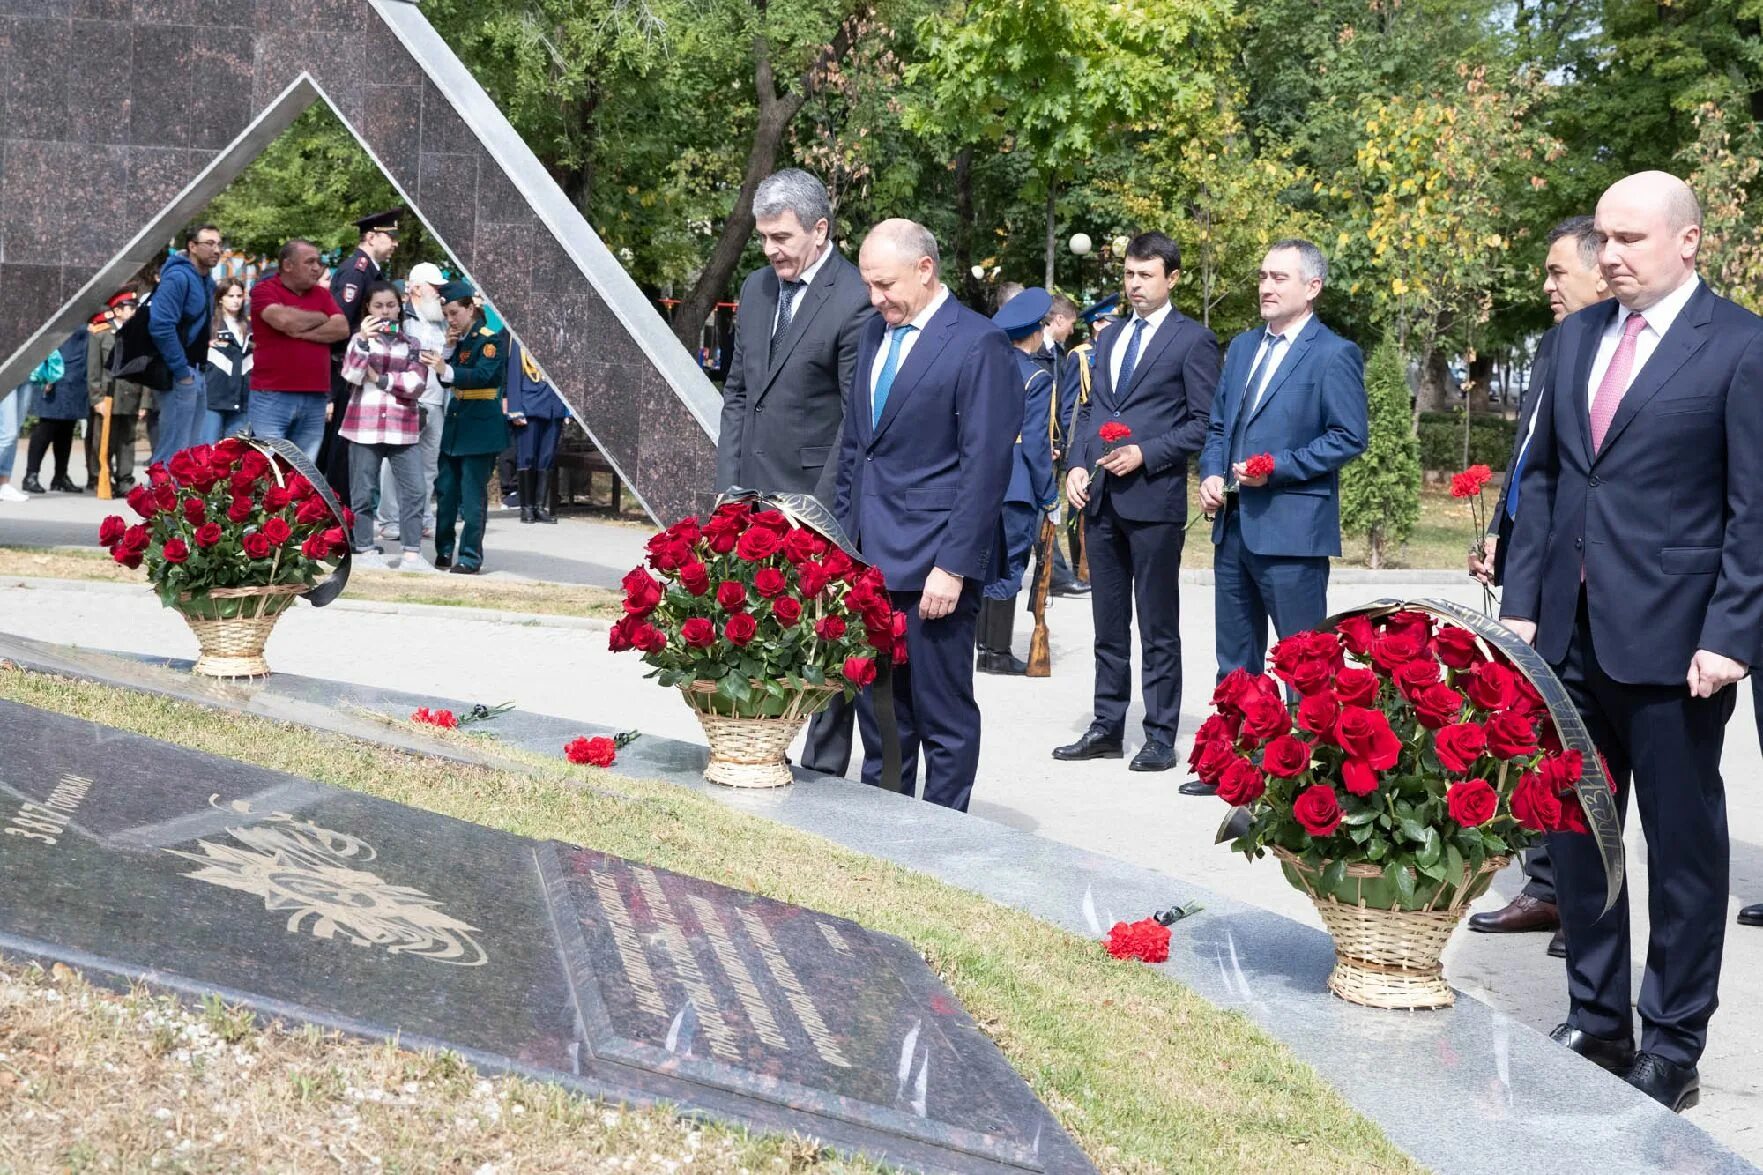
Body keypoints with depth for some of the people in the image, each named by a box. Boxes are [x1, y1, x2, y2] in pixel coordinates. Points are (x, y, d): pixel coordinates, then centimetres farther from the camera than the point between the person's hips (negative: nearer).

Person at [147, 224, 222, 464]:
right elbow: (161, 327, -23)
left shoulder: (206, 282, 14)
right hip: (179, 374, -10)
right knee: (174, 451, -9)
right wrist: (181, 372, -20)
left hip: (195, 373, 10)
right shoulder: (178, 277, -15)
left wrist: (198, 369, 15)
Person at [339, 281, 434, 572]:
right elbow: (351, 375, -7)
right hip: (365, 425, -1)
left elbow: (418, 383, -2)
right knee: (363, 491, 2)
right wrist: (363, 341, -18)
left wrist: (381, 379, -8)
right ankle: (365, 550, 12)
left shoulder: (412, 344, 12)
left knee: (414, 490, -5)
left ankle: (412, 554, -1)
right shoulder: (360, 338, 9)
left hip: (403, 427, 1)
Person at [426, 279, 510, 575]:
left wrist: (446, 370, -39)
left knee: (473, 495, -6)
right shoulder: (457, 340, 12)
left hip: (480, 426, -8)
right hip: (454, 423, 8)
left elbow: (483, 375, -25)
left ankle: (470, 556, -3)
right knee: (445, 490, 11)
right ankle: (444, 550, 19)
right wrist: (448, 349, -4)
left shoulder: (491, 340, -9)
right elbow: (445, 381, 9)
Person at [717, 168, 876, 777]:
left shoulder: (855, 300, -12)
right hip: (752, 495, 7)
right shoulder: (756, 288, 12)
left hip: (817, 500, -6)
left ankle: (824, 770, 10)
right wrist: (728, 483, 9)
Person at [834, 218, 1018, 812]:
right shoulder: (876, 332, 14)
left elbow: (985, 467, -13)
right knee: (877, 707, 13)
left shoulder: (978, 344, -10)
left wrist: (953, 566, -16)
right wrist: (843, 534, 14)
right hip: (869, 559, 7)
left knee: (943, 713, 2)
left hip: (932, 563, -7)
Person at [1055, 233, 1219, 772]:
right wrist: (1077, 465, 3)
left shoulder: (1193, 340, -3)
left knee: (1158, 627, 1)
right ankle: (1107, 728, 19)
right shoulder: (1110, 339, 18)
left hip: (1154, 499, -6)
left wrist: (1145, 455, -16)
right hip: (1100, 499, 6)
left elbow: (1204, 422, -7)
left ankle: (1160, 737, 7)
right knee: (1108, 624, 12)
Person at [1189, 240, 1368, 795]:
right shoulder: (1243, 347, 15)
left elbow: (1349, 437, -13)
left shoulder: (1334, 355, -7)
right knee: (1235, 659, 15)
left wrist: (1276, 467, -18)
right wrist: (1211, 474, 2)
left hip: (1292, 530, -8)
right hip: (1234, 526, 8)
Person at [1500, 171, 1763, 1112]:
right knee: (1574, 833, 13)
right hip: (1571, 633, 6)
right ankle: (1596, 1023, 27)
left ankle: (1673, 1047, 16)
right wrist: (1522, 600, 6)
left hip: (1671, 641, -6)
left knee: (1682, 845, 5)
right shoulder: (1577, 336, 11)